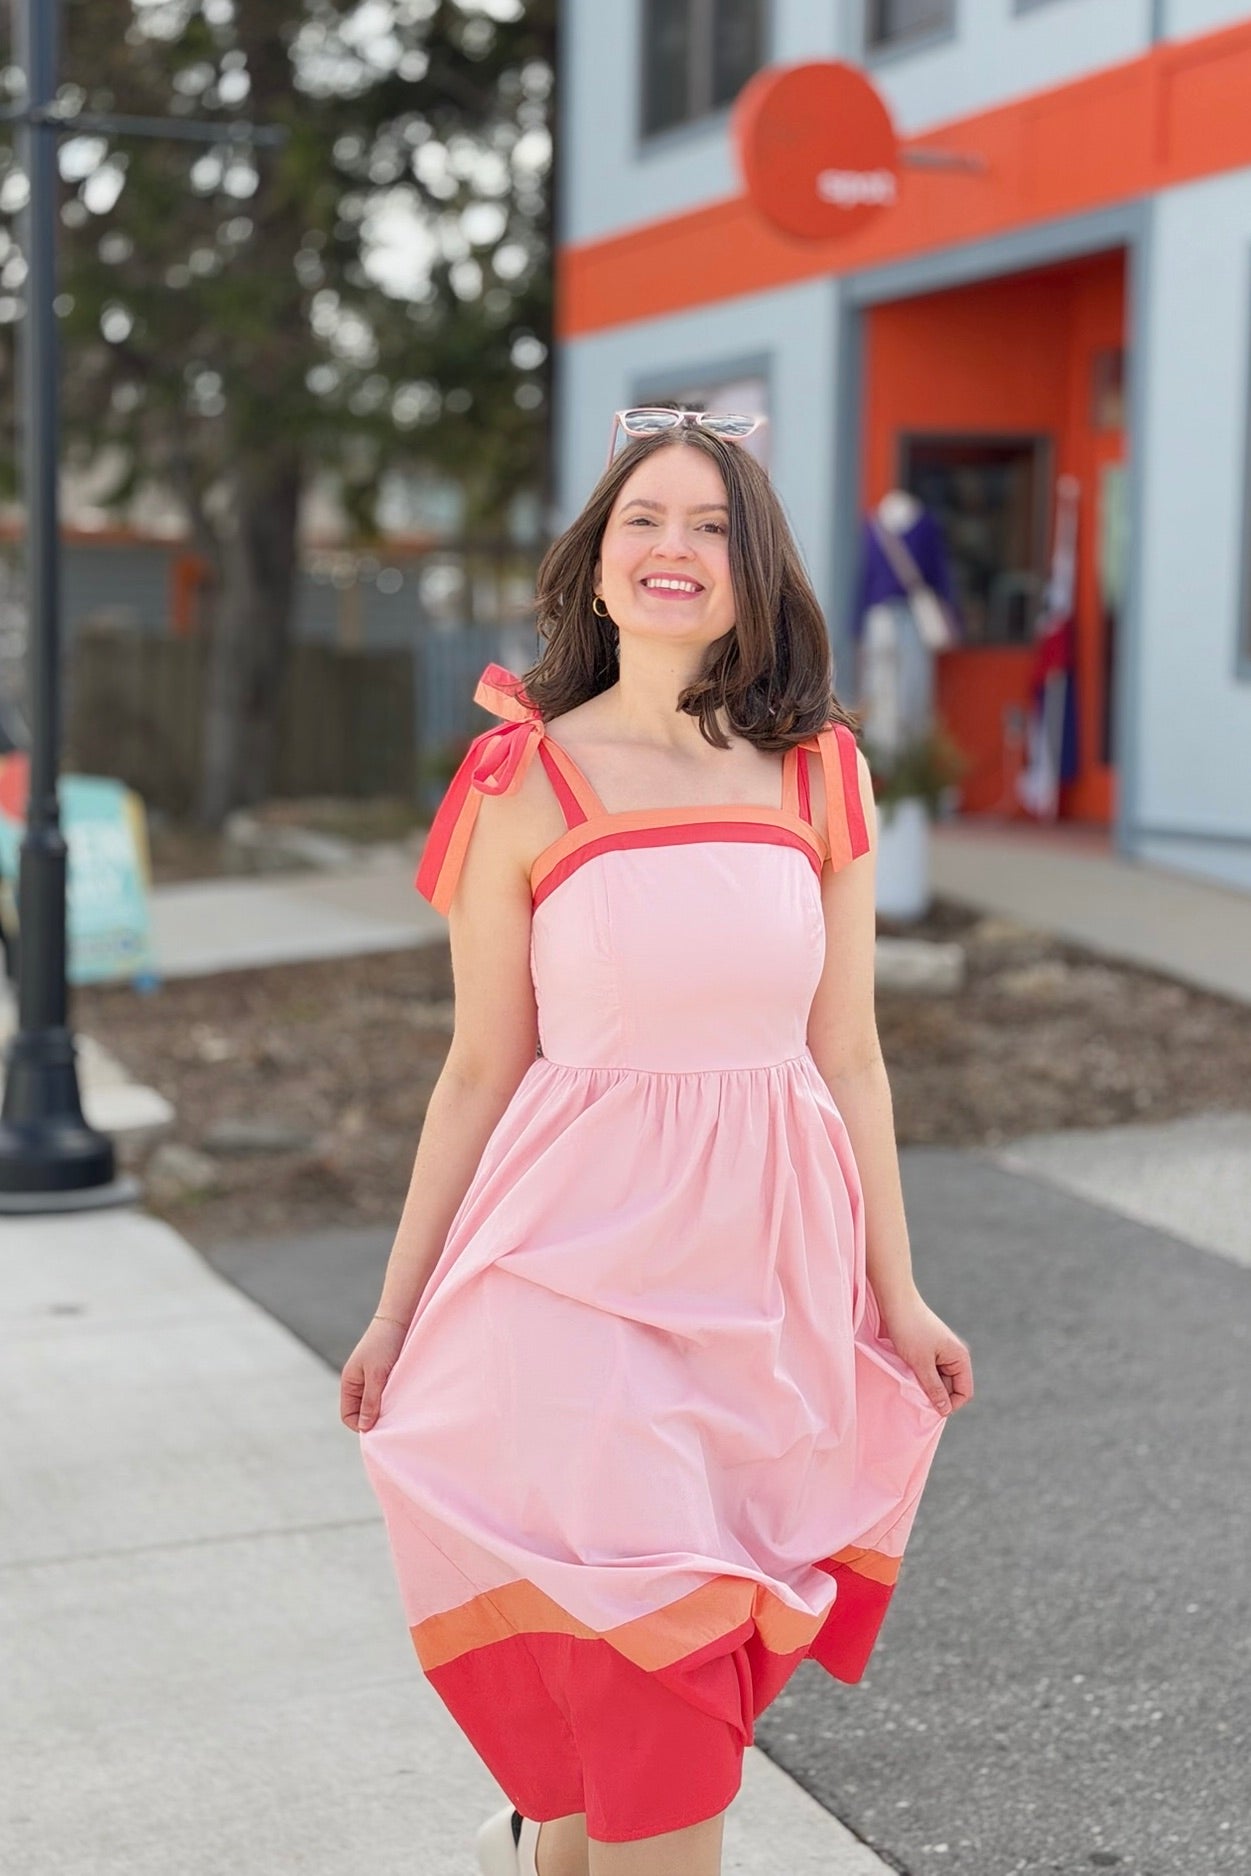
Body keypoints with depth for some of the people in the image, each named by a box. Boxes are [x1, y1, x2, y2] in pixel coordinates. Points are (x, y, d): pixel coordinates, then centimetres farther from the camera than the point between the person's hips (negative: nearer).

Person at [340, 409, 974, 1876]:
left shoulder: (819, 777, 3)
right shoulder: (527, 784, -4)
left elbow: (847, 1057, 8)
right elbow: (479, 1073, 1)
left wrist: (895, 1295, 10)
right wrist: (397, 1310, 4)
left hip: (772, 1257, 3)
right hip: (588, 1257, -3)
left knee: (723, 1654, 12)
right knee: (654, 1680, -5)